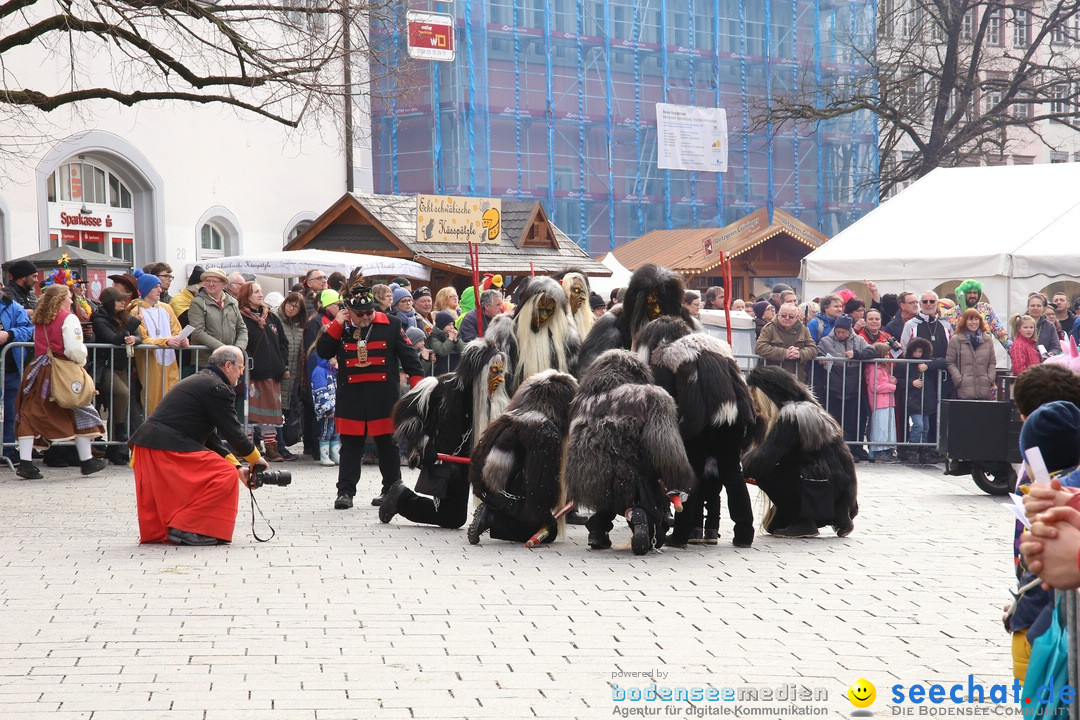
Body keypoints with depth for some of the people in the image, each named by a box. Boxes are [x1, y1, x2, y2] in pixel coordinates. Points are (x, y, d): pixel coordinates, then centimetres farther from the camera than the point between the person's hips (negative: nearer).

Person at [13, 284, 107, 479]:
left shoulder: (39, 320, 11)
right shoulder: (68, 318, -8)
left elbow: (38, 345, 15)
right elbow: (75, 349, -18)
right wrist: (81, 361, 3)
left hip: (39, 370, 5)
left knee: (30, 414, 4)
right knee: (79, 412, 9)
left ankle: (25, 461, -6)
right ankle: (86, 461, 14)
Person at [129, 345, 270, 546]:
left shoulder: (198, 381, 26)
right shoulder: (217, 388, -7)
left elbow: (210, 437, 24)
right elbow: (232, 431, -5)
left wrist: (237, 466, 18)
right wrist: (256, 459, 12)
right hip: (169, 448, -11)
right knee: (226, 475, -6)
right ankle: (185, 529, -5)